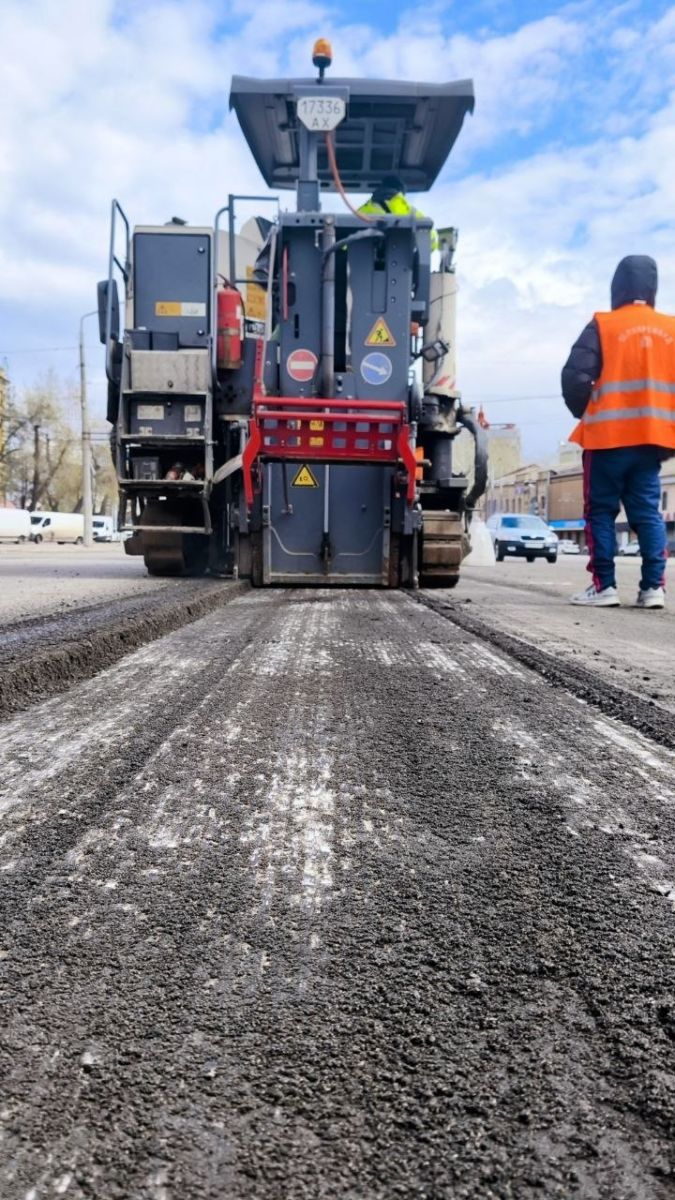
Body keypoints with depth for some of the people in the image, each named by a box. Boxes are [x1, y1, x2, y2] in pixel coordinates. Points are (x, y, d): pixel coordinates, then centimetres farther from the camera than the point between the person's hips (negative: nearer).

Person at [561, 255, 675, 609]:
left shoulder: (603, 325, -4)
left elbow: (575, 376, -11)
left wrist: (583, 413, 6)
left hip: (608, 436, -4)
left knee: (600, 511, 3)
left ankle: (604, 586, -1)